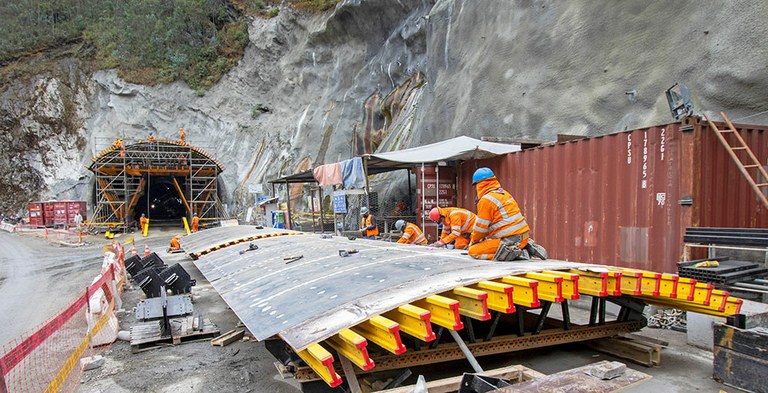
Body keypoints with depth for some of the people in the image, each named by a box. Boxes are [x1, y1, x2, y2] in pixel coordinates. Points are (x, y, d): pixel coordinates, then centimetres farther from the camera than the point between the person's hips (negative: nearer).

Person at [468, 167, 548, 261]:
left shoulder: (486, 200, -10)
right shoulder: (504, 193, 17)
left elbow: (481, 227, -8)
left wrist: (473, 241, 11)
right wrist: (485, 239, 26)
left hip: (509, 239, -9)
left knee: (473, 251, -4)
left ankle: (506, 253, -16)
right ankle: (526, 247, 13)